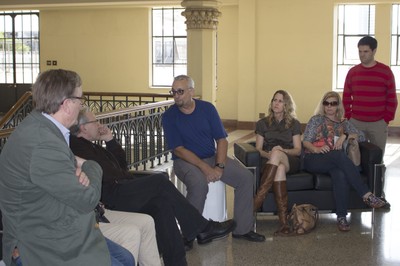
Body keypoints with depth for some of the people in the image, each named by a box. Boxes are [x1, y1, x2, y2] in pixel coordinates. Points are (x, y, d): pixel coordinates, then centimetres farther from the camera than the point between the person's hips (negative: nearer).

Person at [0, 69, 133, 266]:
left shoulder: (39, 123, 0)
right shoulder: (43, 145, -30)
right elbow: (87, 199, -23)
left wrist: (79, 170, -11)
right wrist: (91, 167, -3)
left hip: (50, 230, 10)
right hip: (43, 247, -10)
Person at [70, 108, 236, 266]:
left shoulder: (89, 145, 25)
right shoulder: (77, 147, -6)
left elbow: (121, 162, 25)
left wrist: (110, 140, 14)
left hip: (119, 193, 10)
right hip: (109, 197, -10)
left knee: (162, 203, -10)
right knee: (159, 181, -14)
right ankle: (202, 228, -7)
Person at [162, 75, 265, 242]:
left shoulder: (207, 108, 1)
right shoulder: (169, 116, -7)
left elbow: (222, 140, 0)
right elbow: (178, 150, -13)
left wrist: (219, 166, -16)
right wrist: (204, 167, -23)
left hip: (212, 157, 4)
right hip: (186, 160, -4)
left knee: (246, 178, -13)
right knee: (199, 183, -36)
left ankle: (242, 229, 0)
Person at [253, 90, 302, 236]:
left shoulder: (294, 124, 15)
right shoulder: (262, 123, 16)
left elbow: (298, 150, 5)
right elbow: (258, 149, 8)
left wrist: (282, 150, -16)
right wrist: (267, 154, -15)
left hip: (291, 162, 0)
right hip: (269, 161, 0)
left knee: (277, 154, -37)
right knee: (279, 168, -38)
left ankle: (257, 201, -46)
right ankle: (283, 221, -49)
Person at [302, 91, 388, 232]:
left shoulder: (344, 123, 24)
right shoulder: (316, 120, 16)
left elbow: (362, 136, 11)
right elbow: (305, 141, 5)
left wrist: (345, 136, -6)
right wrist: (316, 149, -17)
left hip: (335, 161, 2)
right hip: (313, 159, -2)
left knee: (340, 174, -37)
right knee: (339, 155, -36)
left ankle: (341, 217, -39)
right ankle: (367, 194, -40)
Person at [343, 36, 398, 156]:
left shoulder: (385, 71, -2)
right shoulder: (352, 72, 6)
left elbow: (392, 98, 0)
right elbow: (346, 97, 10)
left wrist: (387, 119, -4)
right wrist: (348, 117, 2)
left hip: (378, 123, -2)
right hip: (355, 122, 2)